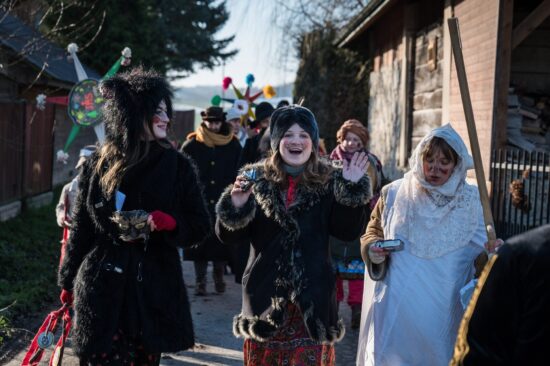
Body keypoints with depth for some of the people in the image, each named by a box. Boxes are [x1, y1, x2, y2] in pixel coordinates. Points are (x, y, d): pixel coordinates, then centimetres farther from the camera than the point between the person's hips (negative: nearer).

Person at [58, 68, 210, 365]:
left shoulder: (178, 166, 3)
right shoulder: (98, 165, 4)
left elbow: (200, 226, 5)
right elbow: (80, 228, 12)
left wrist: (170, 222, -16)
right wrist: (68, 281, 16)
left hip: (154, 290, 0)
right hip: (102, 288, 0)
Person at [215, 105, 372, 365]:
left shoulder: (329, 181, 2)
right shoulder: (256, 178, 2)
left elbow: (348, 231, -4)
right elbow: (229, 237, 1)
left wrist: (353, 189, -14)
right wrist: (236, 206, -18)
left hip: (312, 294, 0)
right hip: (266, 292, 1)